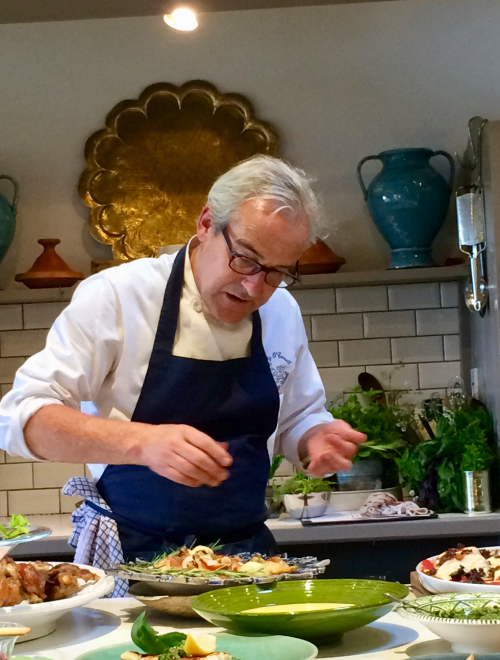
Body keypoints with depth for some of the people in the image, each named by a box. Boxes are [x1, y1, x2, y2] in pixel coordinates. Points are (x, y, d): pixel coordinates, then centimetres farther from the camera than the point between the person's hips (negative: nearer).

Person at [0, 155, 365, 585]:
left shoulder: (283, 313, 6)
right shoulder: (115, 296, -9)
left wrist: (317, 438, -4)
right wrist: (142, 441, -28)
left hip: (245, 556, 4)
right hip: (130, 562, -4)